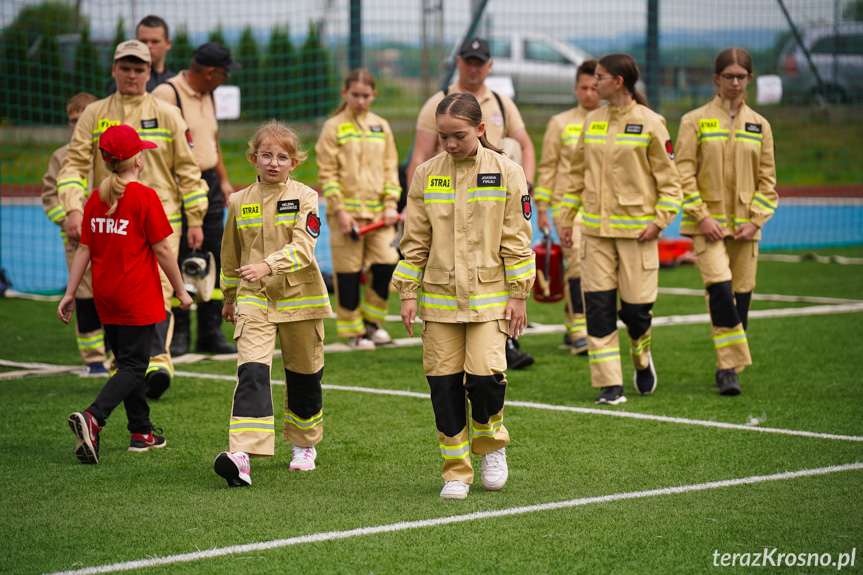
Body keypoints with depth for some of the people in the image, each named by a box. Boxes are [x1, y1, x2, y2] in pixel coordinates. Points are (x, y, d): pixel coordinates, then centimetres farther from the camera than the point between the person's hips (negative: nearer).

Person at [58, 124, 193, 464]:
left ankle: (142, 432, 24)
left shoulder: (96, 200, 5)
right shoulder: (145, 197, -12)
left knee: (128, 362, 18)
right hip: (137, 296, -6)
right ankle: (92, 418, -26)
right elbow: (162, 250, -11)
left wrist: (70, 293, 11)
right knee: (133, 367, -5)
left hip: (106, 296, 7)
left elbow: (84, 250, 6)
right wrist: (181, 291, -2)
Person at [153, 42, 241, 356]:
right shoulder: (166, 94, -13)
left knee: (214, 259, 8)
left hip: (209, 184, 8)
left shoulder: (207, 96, 15)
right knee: (178, 259, -5)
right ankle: (178, 334, 2)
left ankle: (210, 333, 14)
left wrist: (223, 180, 21)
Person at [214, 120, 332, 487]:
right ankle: (241, 456, -27)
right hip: (254, 300, 1)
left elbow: (303, 247, -18)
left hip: (299, 296, -1)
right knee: (251, 372, -16)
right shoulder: (240, 202, 5)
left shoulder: (304, 198, -5)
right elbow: (231, 253, 18)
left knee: (304, 375, 13)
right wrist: (230, 296, 24)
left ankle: (304, 444, 36)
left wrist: (268, 266, -33)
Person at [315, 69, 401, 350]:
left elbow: (390, 168, 15)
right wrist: (339, 210, -10)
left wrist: (391, 204, 3)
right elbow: (327, 172, -3)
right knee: (348, 272, -1)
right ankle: (353, 331, 9)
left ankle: (372, 321, 13)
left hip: (378, 211, 3)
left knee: (386, 263, -6)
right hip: (347, 211, -3)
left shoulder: (381, 127, 12)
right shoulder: (333, 127, 0)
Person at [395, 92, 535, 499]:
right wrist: (408, 292, 4)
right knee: (444, 382, 0)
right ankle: (456, 472, 12)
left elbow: (517, 238, 1)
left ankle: (491, 443, 16)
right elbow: (415, 238, 8)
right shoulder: (426, 175, 4)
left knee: (484, 375, -14)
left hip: (489, 295, -2)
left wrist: (518, 295, -2)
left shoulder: (506, 173, -2)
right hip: (439, 296, 2)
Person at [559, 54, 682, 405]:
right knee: (598, 306, -4)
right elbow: (577, 174, 17)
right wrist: (566, 218, 12)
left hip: (636, 229, -4)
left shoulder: (649, 123, -5)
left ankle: (641, 358, 29)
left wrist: (660, 221, -12)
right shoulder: (592, 121, 9)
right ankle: (610, 385, 1)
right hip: (596, 228, 4)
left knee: (635, 306, -3)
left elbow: (669, 180, -2)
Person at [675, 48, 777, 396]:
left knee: (741, 294, 3)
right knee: (720, 286, -20)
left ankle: (728, 367, 16)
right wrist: (702, 216, -11)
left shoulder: (759, 126, 9)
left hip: (744, 225, 3)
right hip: (708, 225, -3)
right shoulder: (695, 121, 0)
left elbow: (767, 178, 10)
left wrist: (755, 220, -2)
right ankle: (730, 365, -15)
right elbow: (683, 173, -3)